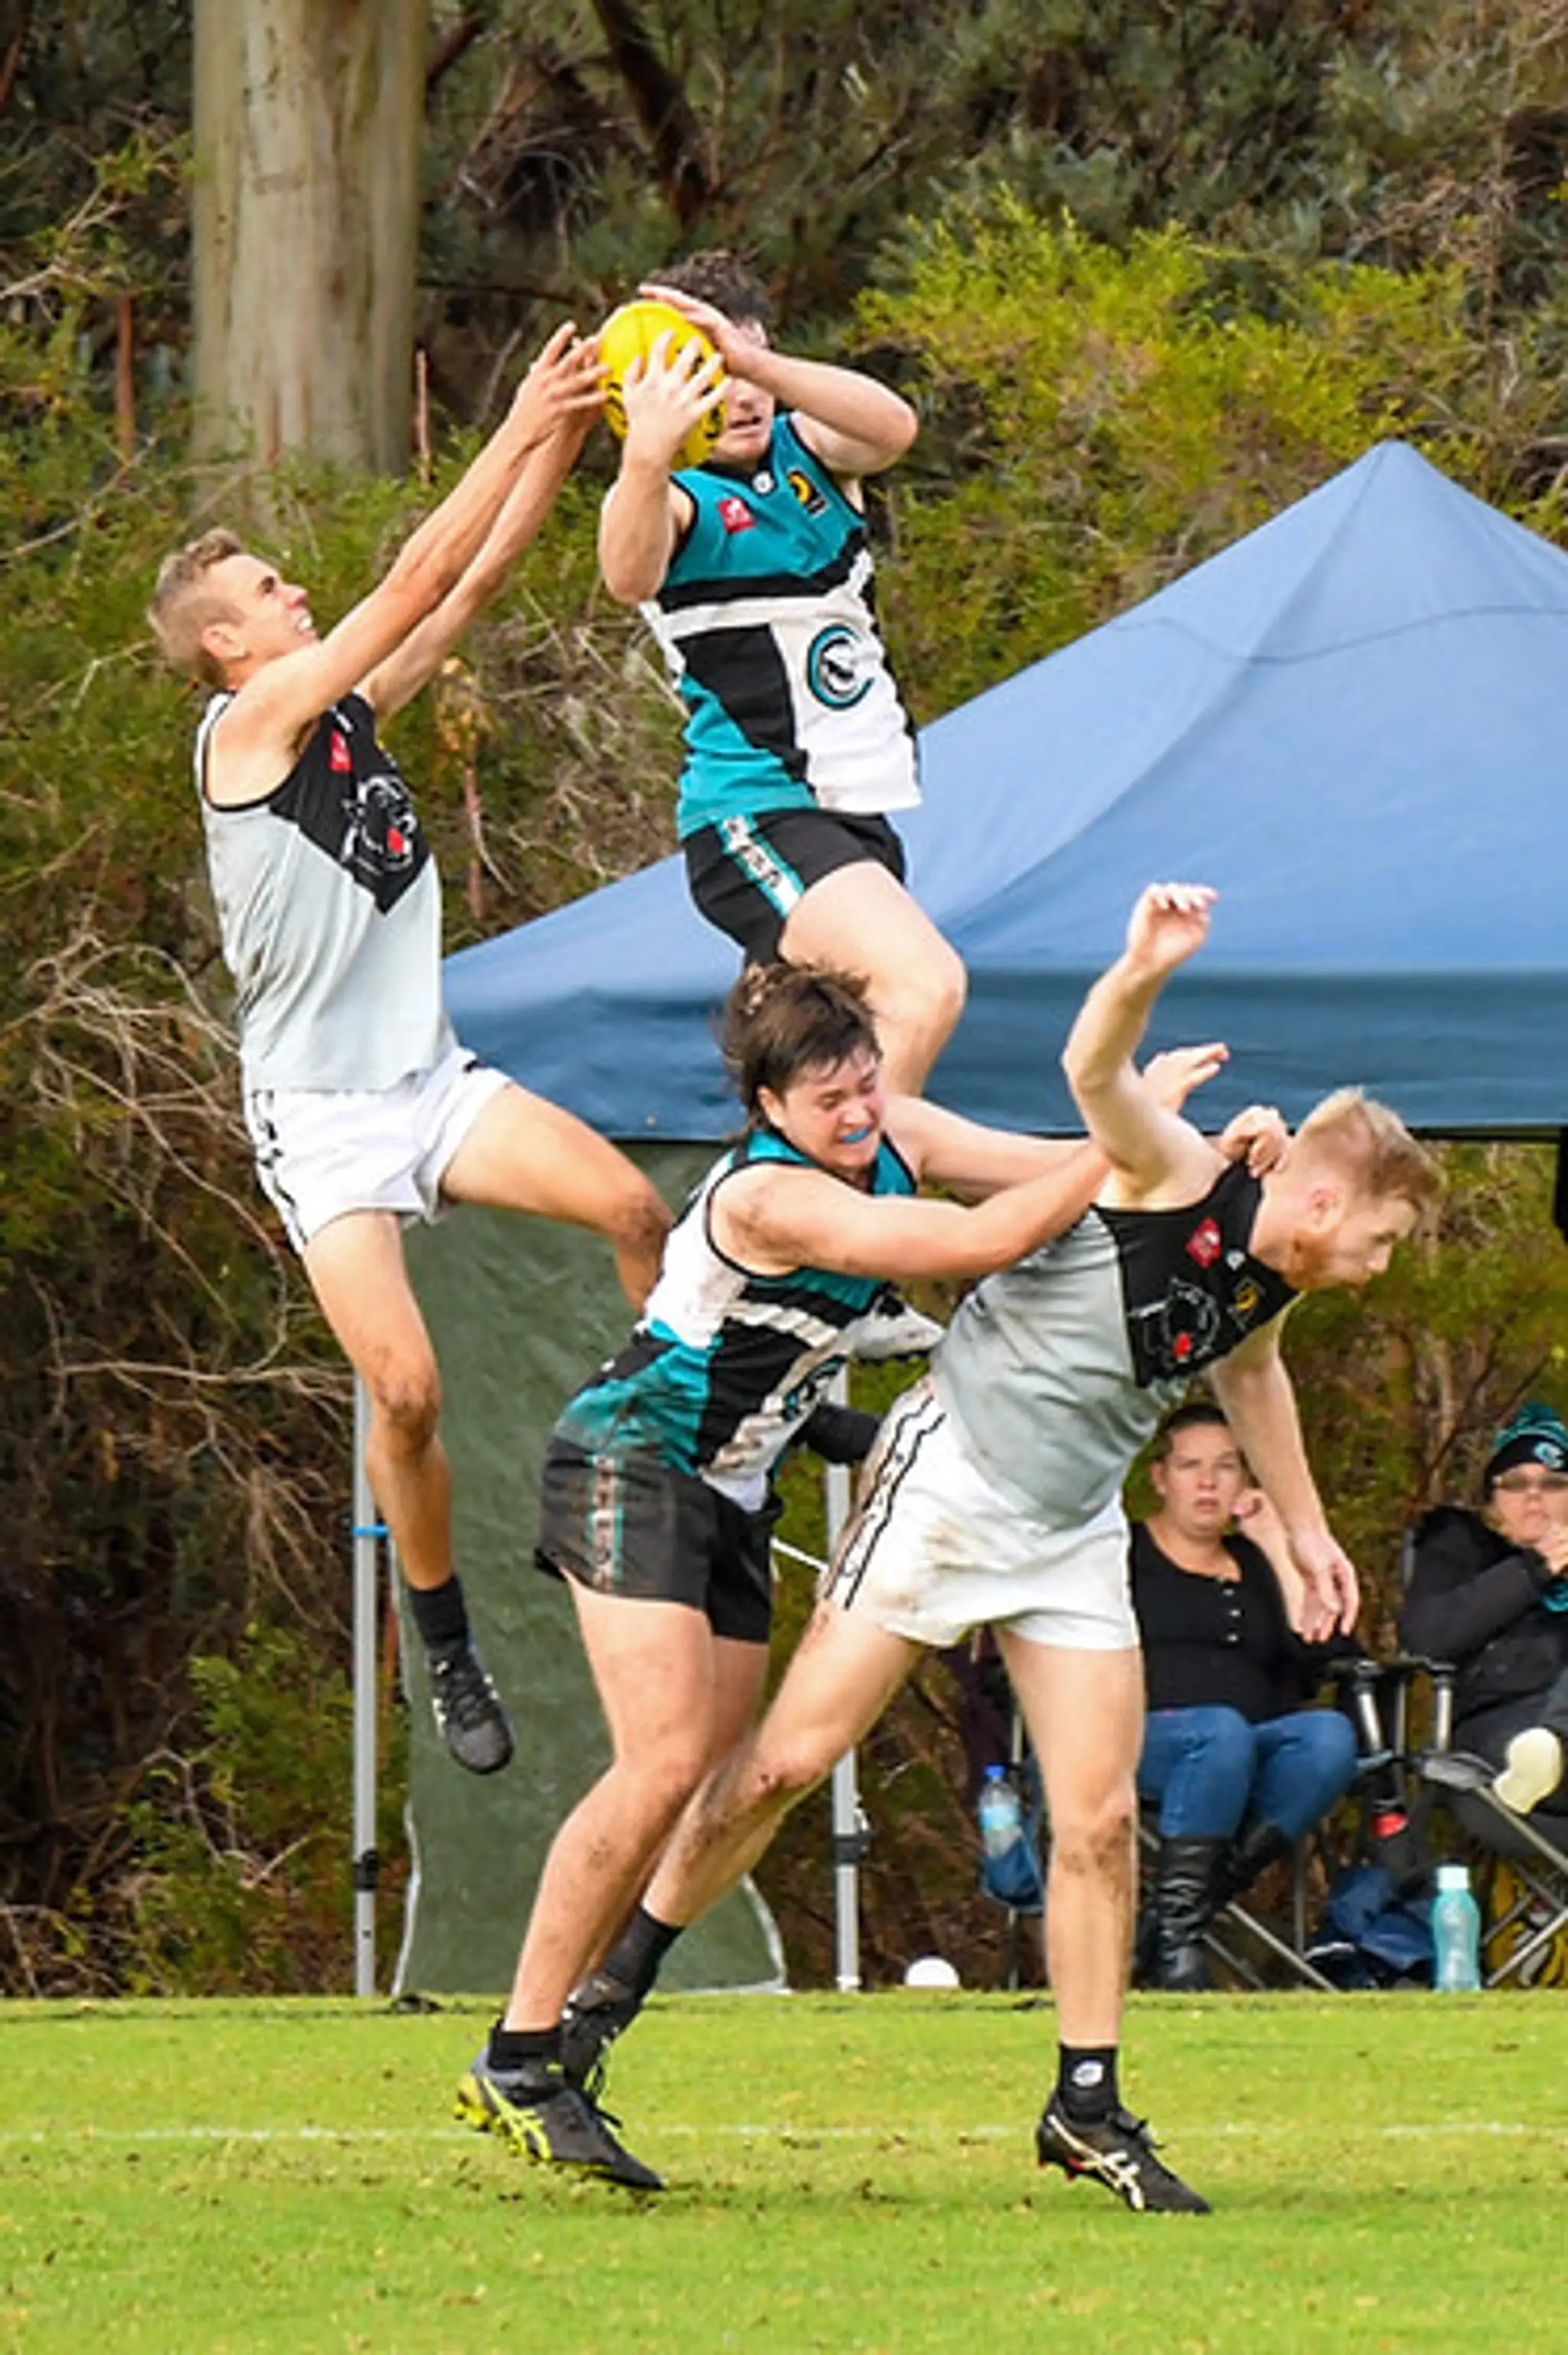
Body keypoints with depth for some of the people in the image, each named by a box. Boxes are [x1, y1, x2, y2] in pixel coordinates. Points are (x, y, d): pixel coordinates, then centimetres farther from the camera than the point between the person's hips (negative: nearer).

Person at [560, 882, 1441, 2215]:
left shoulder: (1272, 1280, 5)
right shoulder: (1179, 1181, -17)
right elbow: (1094, 1070, -36)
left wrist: (1303, 1526, 34)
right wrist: (1146, 972, -56)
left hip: (1072, 1540, 7)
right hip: (949, 1484, -7)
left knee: (1100, 1817, -2)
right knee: (793, 1757, -4)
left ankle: (1088, 2105, 6)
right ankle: (619, 1979, 12)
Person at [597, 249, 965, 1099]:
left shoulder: (807, 450, 8)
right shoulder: (674, 496, -8)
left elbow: (891, 427, -16)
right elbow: (631, 577, -33)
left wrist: (756, 361, -33)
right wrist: (647, 458, -54)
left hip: (860, 808, 7)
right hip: (758, 815, -7)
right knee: (924, 987, -29)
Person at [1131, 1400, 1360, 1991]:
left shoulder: (1254, 1565, 26)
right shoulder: (1123, 1552, 17)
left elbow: (1315, 1655, 11)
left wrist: (1278, 1548, 9)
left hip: (1253, 1748, 4)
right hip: (1142, 1741, -4)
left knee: (1330, 1736, -29)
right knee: (1222, 1733, -38)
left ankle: (1213, 1885, -34)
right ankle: (1172, 1933, -37)